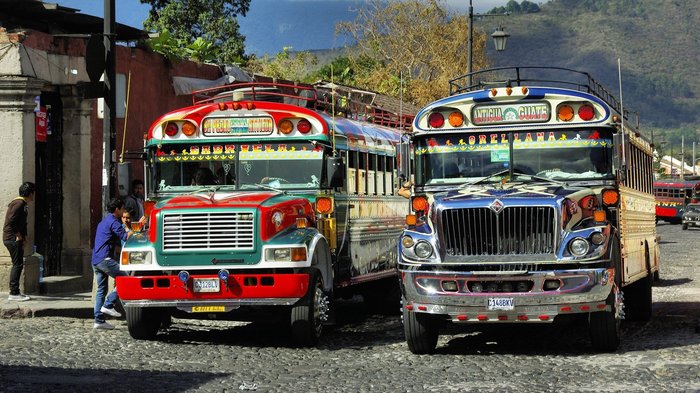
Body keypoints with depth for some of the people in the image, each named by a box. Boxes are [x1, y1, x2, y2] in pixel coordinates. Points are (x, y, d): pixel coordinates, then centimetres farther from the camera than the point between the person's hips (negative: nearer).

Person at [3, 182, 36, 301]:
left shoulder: (23, 204, 18)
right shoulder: (19, 203, -14)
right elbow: (11, 221, -23)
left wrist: (23, 237, 13)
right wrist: (18, 235, -16)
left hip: (16, 239, 11)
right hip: (13, 239, -11)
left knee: (18, 265, 13)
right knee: (18, 265, -10)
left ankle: (14, 291, 17)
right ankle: (14, 293, -10)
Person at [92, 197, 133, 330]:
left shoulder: (104, 221, 23)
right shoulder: (113, 221, -8)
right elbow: (125, 237, -17)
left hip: (96, 261, 10)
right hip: (105, 259, -10)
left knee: (101, 289, 10)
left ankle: (99, 321, 8)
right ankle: (108, 305, -10)